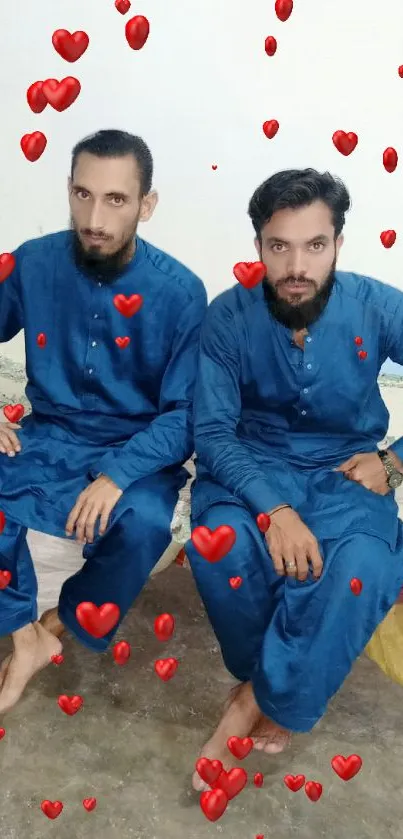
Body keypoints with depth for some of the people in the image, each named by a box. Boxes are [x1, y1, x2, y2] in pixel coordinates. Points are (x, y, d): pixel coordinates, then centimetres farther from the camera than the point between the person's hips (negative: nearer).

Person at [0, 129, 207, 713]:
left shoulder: (179, 292, -14)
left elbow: (185, 414, -13)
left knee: (144, 524, -32)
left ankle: (65, 623, 1)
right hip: (49, 438, 3)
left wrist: (119, 474, -27)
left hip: (137, 452, -2)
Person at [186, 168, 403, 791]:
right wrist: (273, 507, -29)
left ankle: (258, 699, -8)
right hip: (251, 466, 0)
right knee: (221, 546, -32)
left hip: (344, 472, 1)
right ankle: (286, 693, -2)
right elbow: (213, 433, -14)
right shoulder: (228, 318, -12)